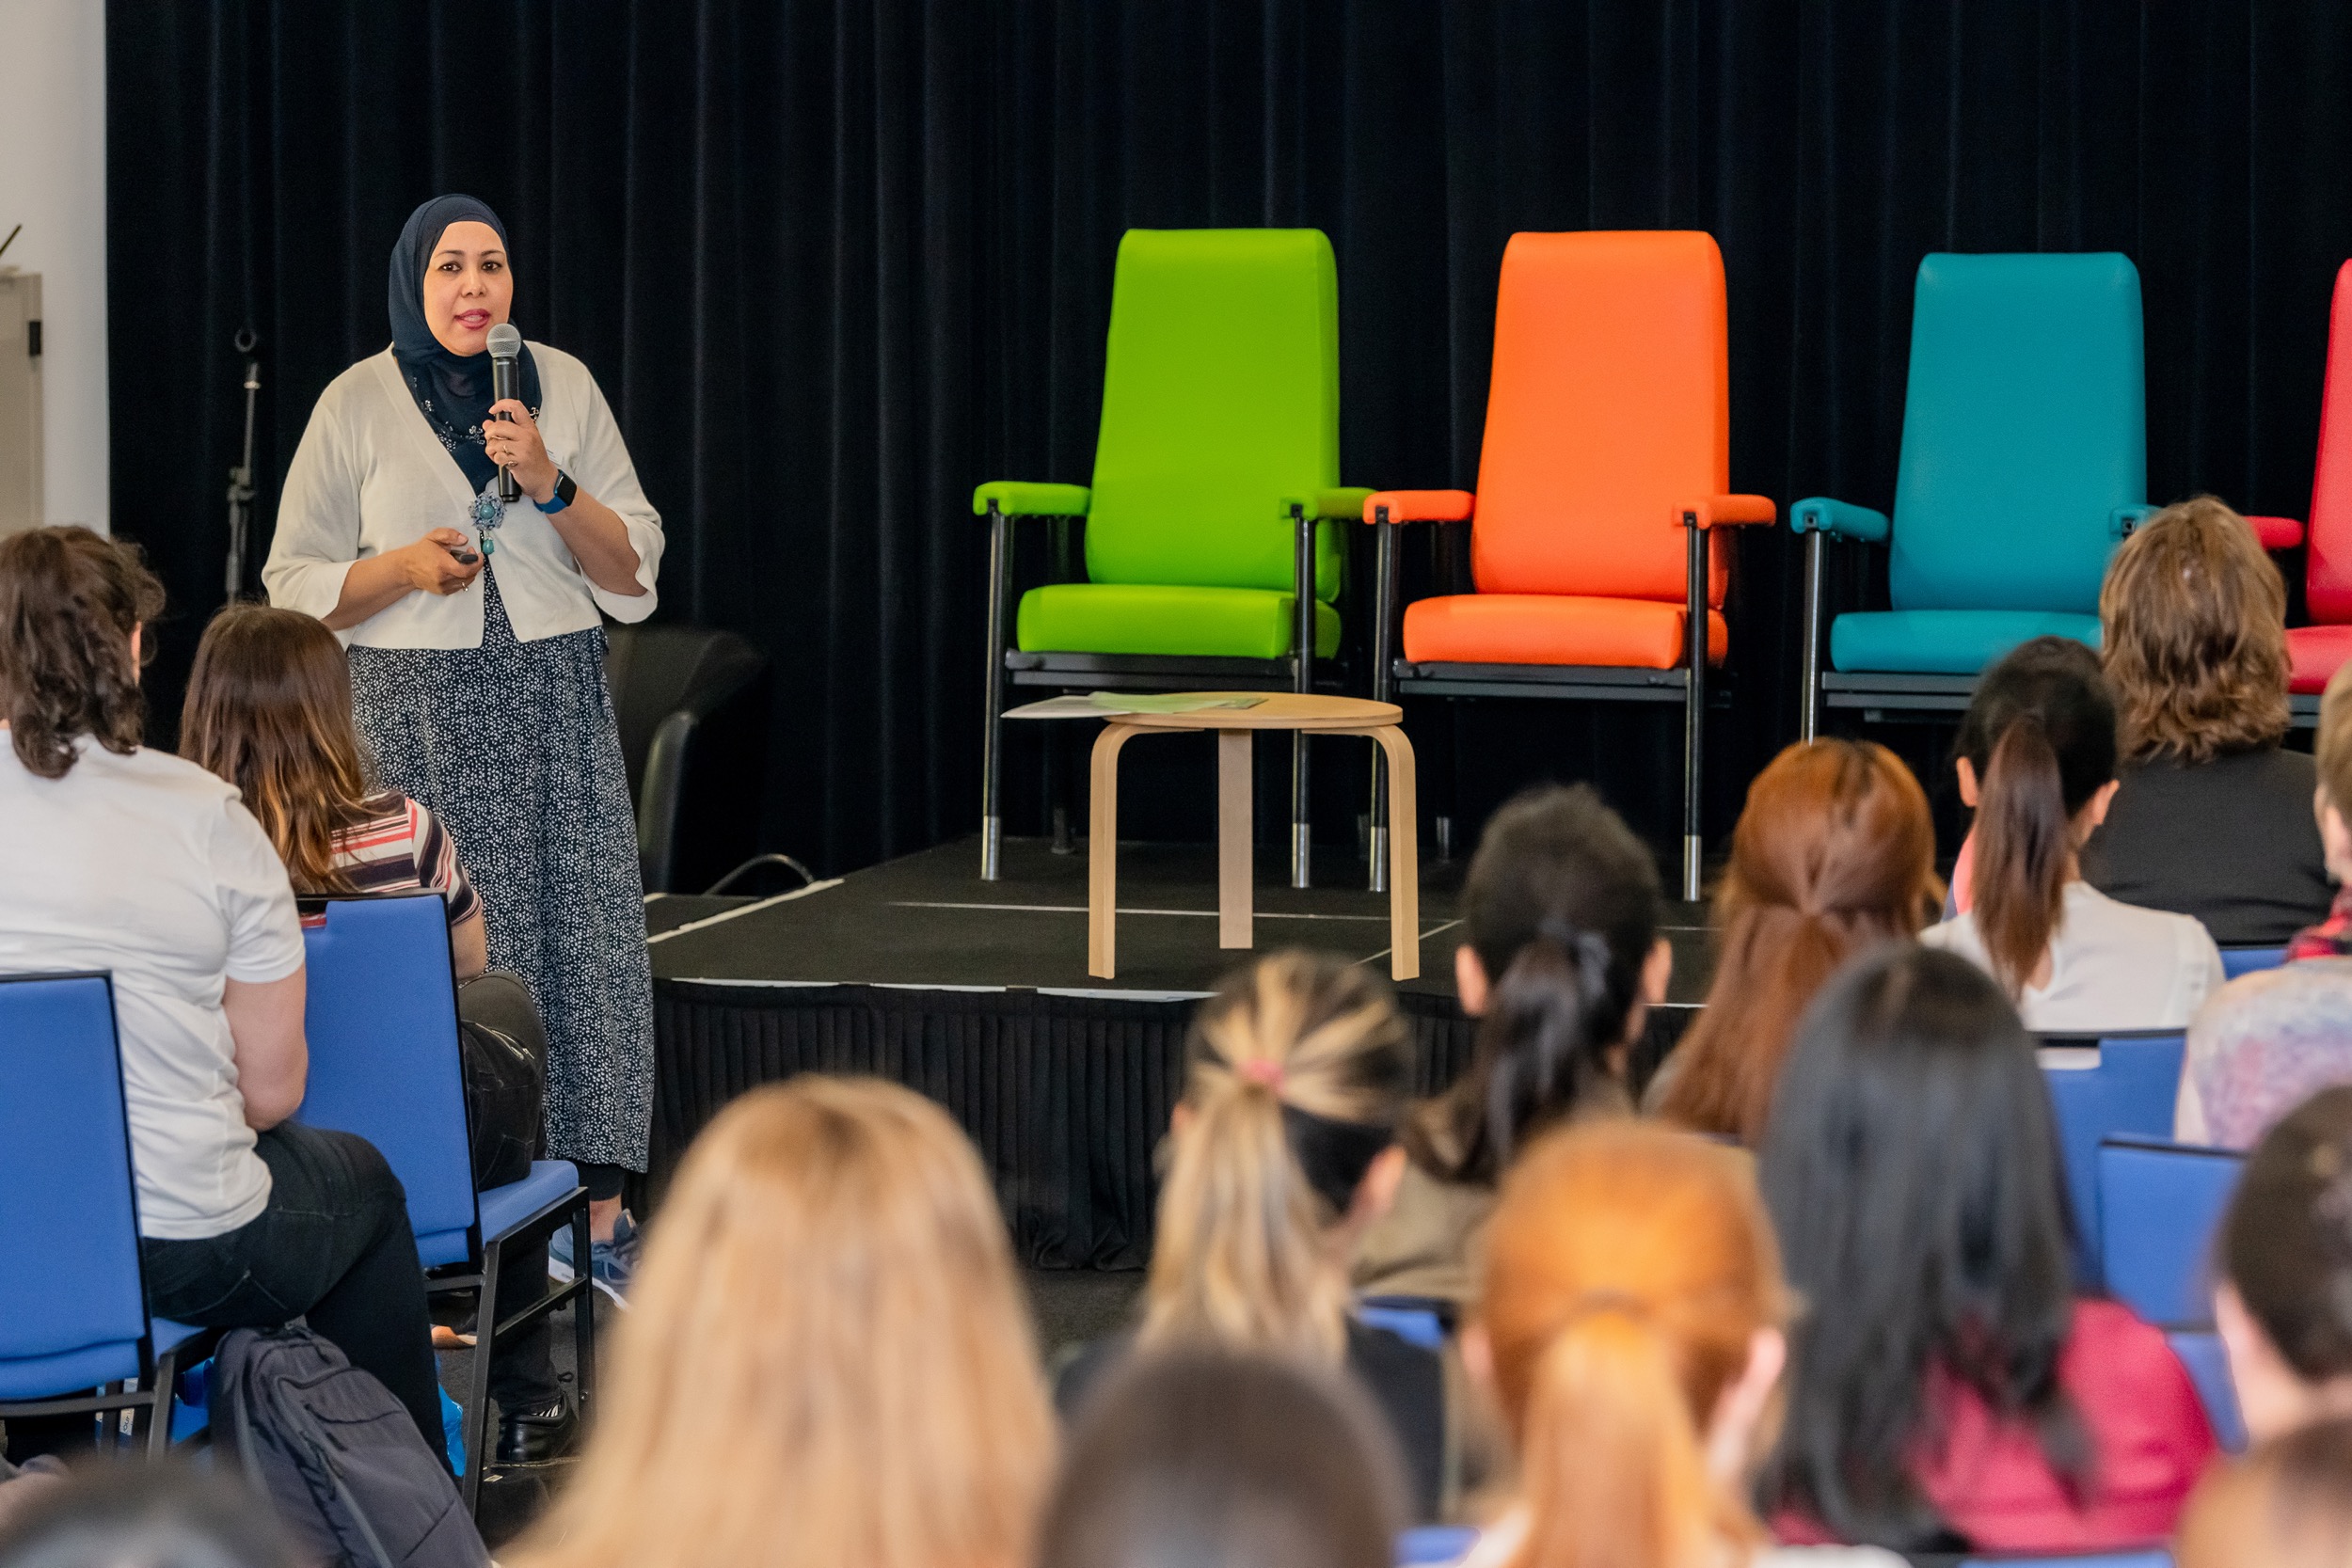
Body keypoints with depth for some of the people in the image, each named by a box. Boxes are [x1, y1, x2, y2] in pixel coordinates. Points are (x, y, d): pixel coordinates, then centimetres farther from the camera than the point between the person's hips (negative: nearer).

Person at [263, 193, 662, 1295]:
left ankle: (598, 1222, 2)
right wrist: (406, 565, -13)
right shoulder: (358, 404, 2)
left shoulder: (563, 386, 7)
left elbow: (635, 573, 6)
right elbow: (297, 586, 4)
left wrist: (551, 484, -10)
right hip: (415, 716, -2)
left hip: (555, 708, 2)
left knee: (580, 945, -3)